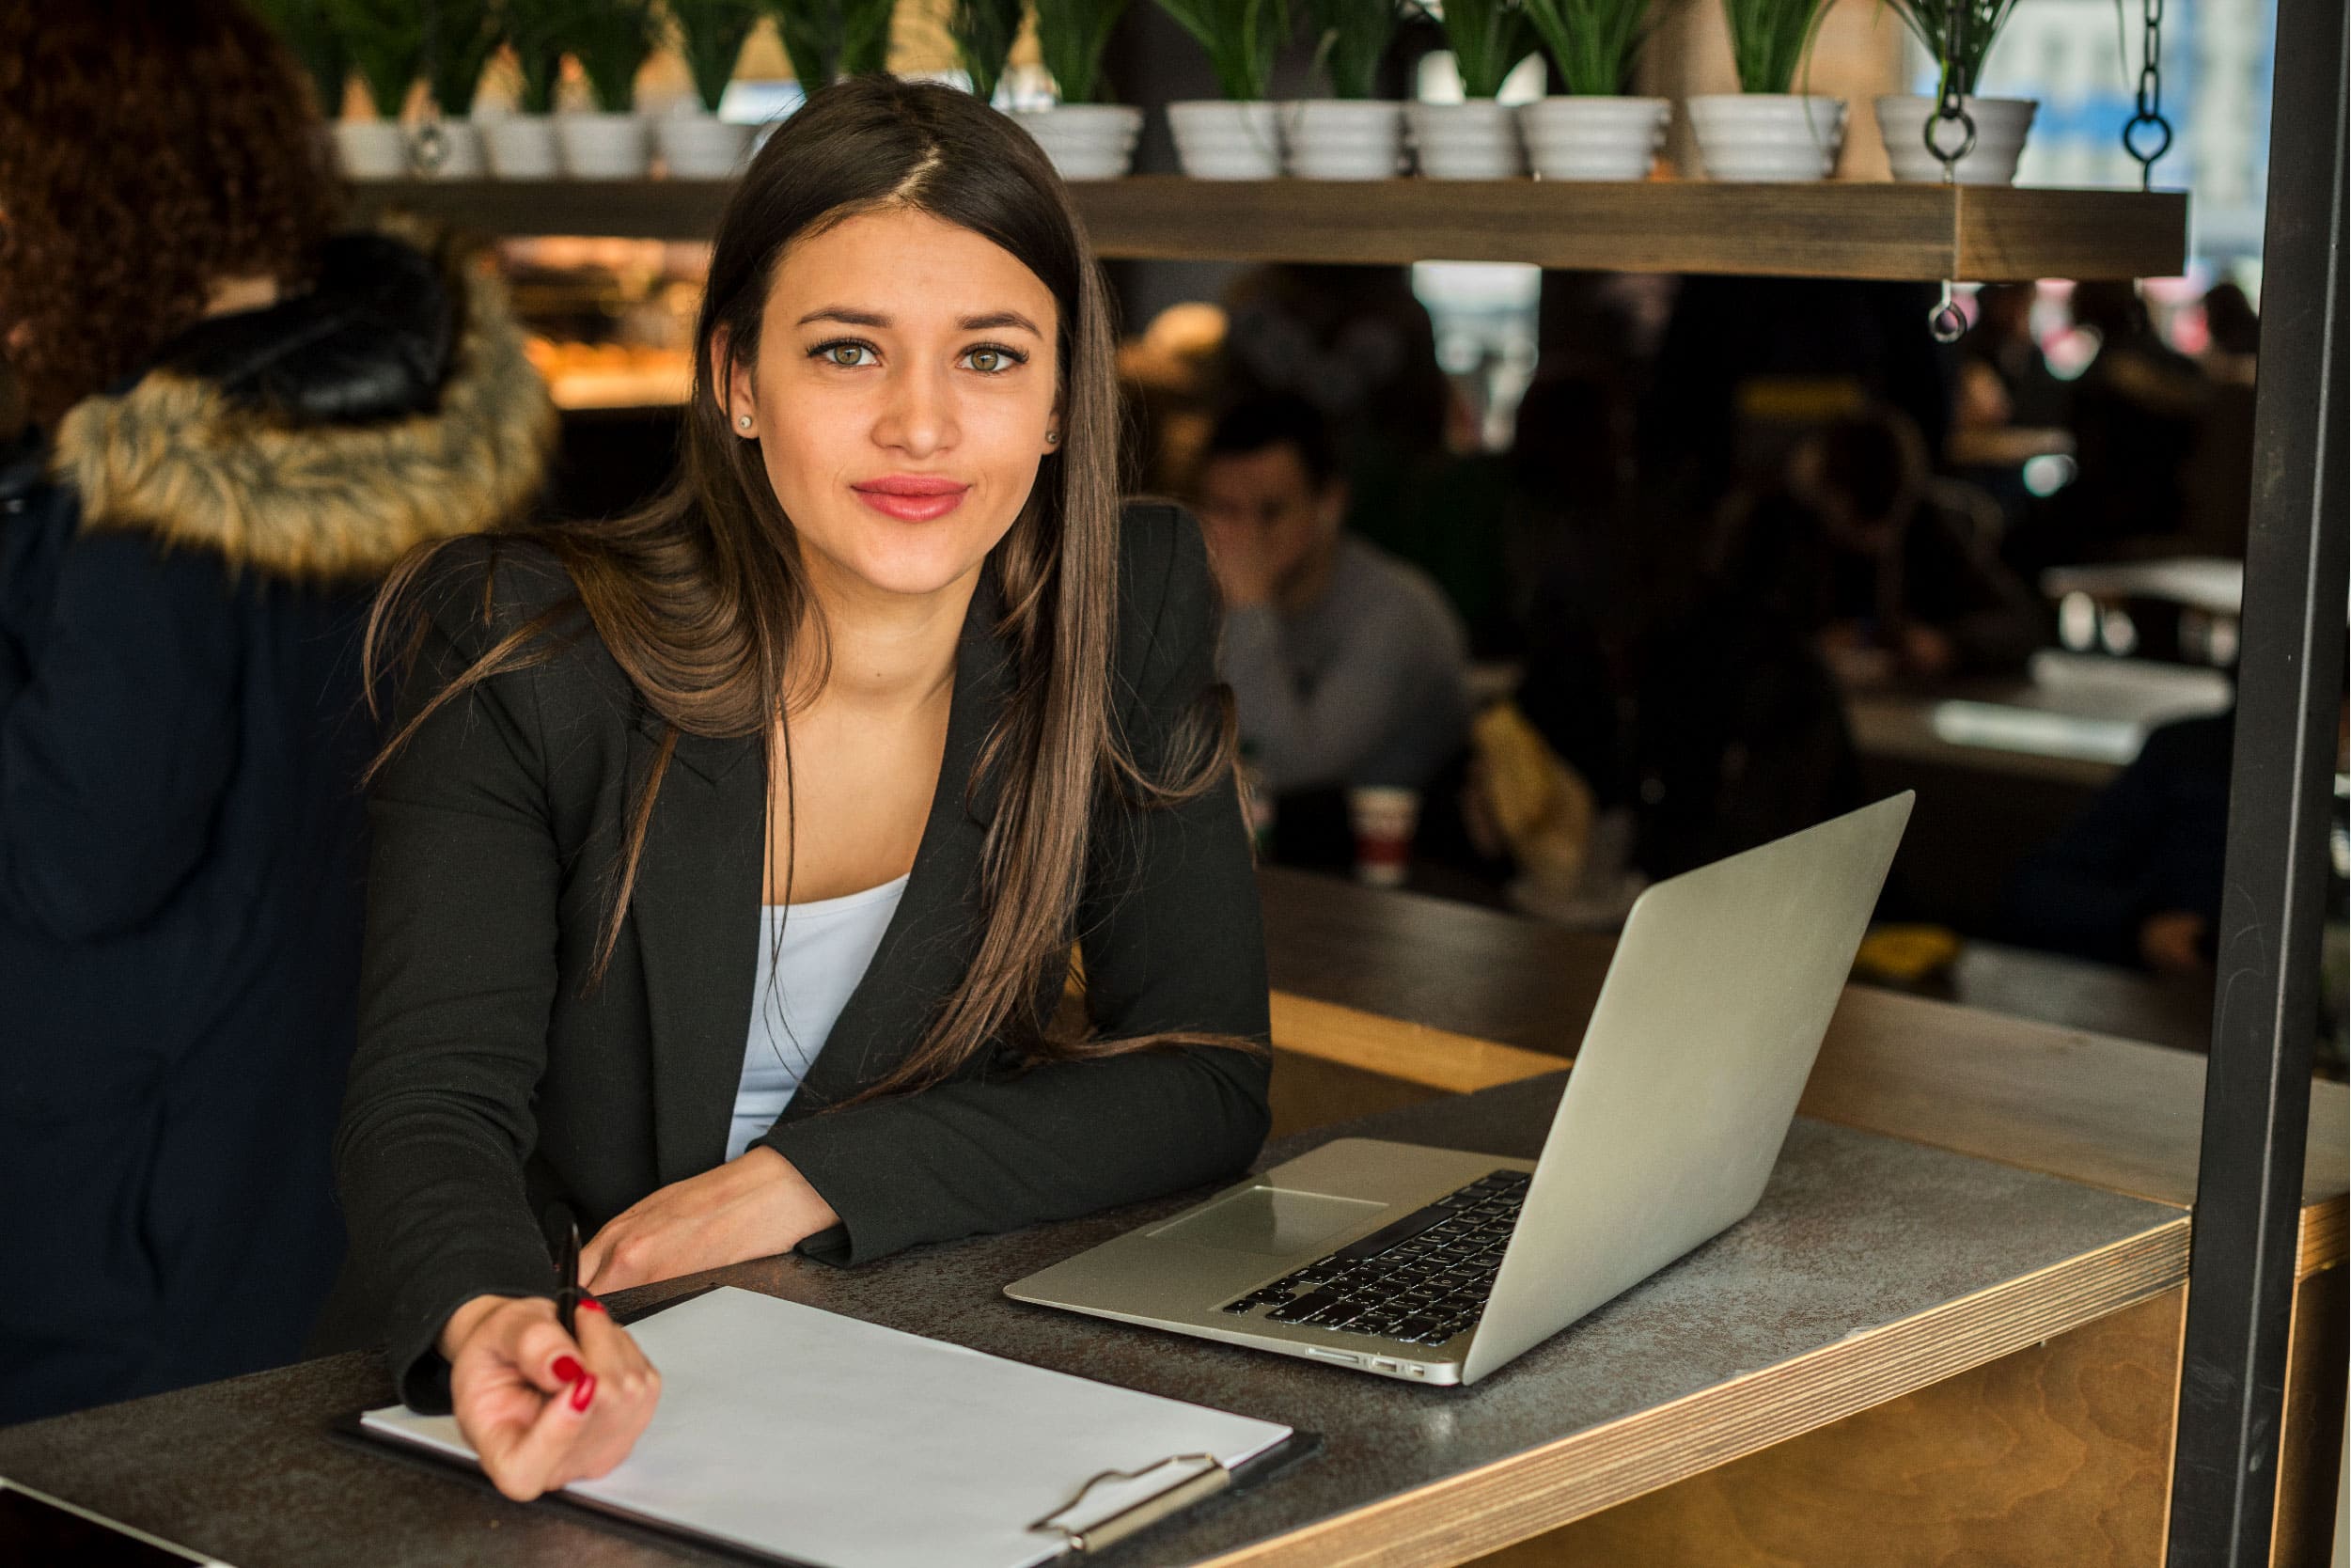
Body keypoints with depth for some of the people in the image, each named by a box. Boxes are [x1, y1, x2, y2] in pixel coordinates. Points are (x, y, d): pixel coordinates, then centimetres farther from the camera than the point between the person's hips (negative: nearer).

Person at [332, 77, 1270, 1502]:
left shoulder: (1124, 623, -3)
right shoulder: (522, 662, -11)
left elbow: (1206, 1080, -3)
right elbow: (434, 1103, -19)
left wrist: (811, 1179, -15)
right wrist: (489, 1324, -42)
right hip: (579, 1420, 0)